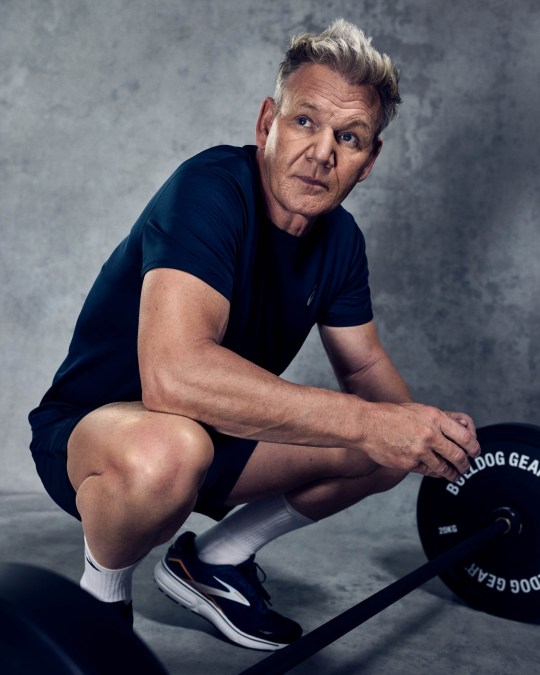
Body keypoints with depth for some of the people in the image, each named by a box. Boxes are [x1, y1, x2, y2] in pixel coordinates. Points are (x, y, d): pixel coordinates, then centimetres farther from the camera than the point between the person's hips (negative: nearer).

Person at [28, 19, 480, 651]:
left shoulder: (340, 238, -3)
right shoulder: (211, 190, -27)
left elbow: (363, 363, 9)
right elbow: (174, 374, -42)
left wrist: (428, 434, -14)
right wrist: (366, 421, -39)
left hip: (219, 431, 7)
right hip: (92, 432, -7)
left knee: (390, 450, -1)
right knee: (168, 451, -41)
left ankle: (211, 560, 13)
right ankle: (100, 595, -6)